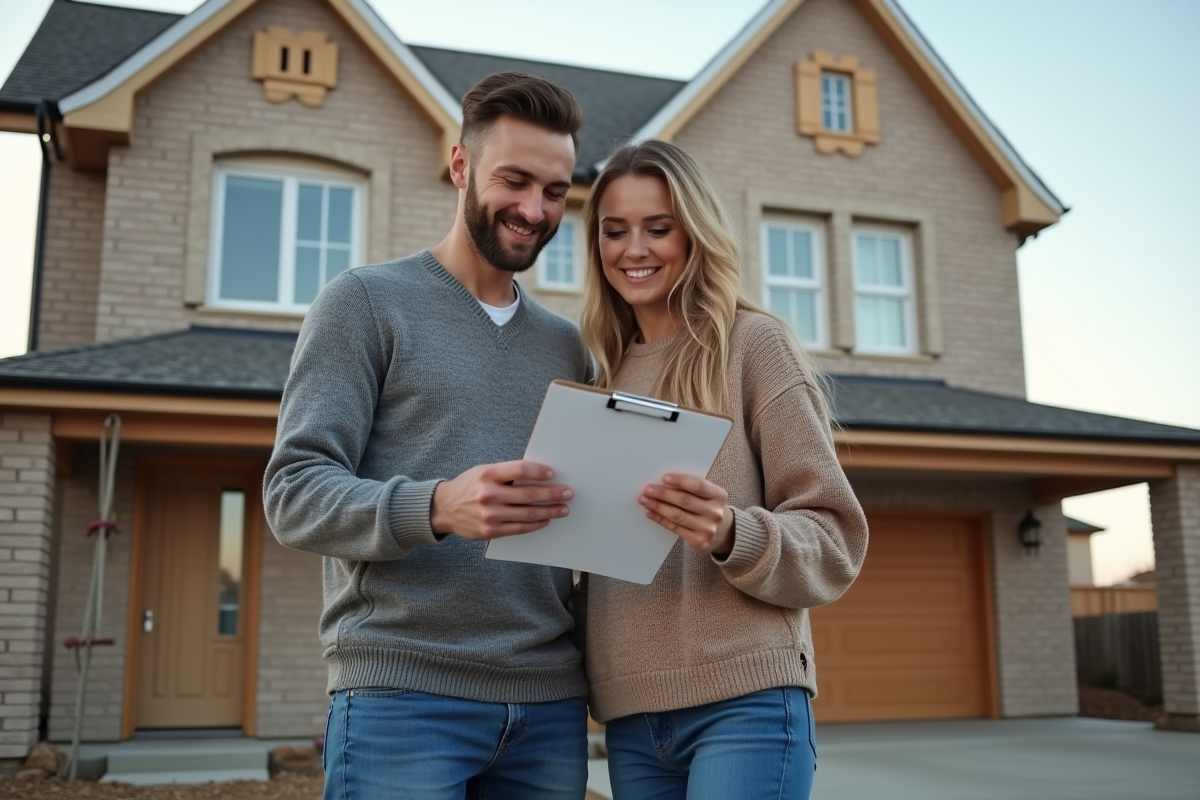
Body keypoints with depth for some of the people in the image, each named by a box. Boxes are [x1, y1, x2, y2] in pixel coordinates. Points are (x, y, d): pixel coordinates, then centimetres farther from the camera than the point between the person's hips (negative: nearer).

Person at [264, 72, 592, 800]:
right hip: (402, 694, -4)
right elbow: (295, 493, -7)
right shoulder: (367, 301, 2)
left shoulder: (564, 346, 16)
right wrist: (435, 509, -25)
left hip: (550, 706, 5)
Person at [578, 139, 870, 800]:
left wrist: (732, 535, -21)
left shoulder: (753, 343, -1)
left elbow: (835, 544, -4)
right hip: (629, 717, 5)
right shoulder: (605, 373, 14)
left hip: (744, 703, -5)